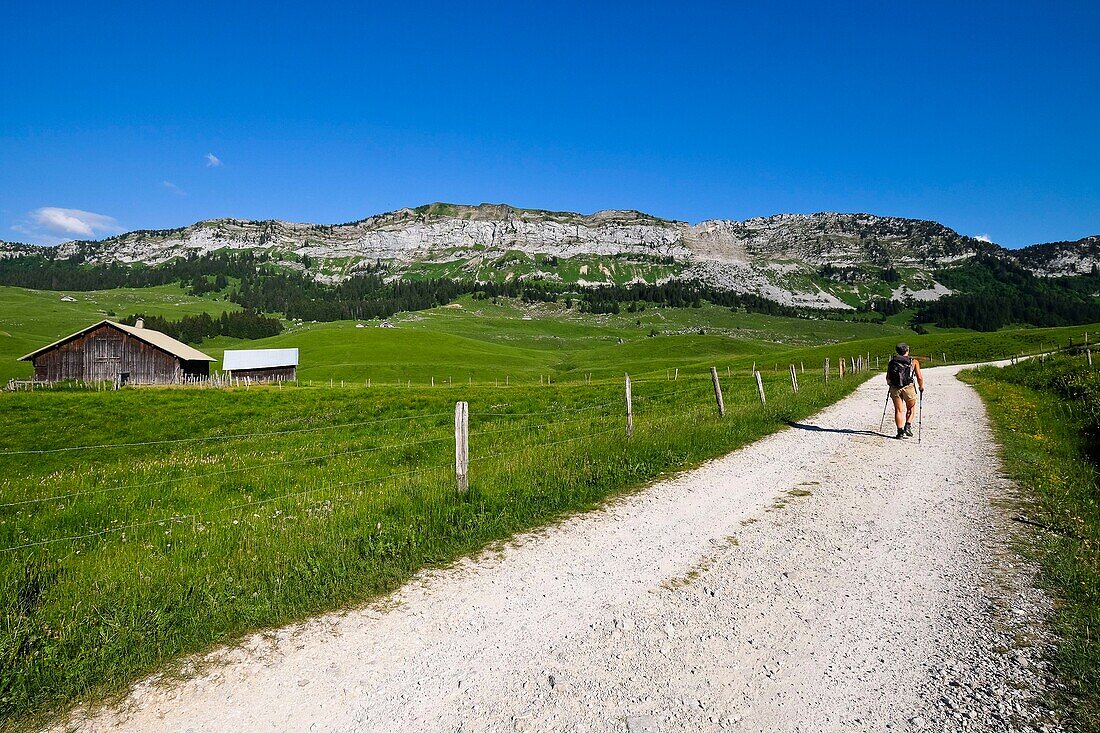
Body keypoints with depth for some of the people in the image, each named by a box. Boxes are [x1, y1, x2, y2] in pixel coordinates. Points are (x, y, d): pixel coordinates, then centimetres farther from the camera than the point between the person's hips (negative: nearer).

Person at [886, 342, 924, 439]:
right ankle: (908, 427, 4)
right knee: (911, 409, 18)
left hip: (895, 388, 2)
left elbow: (888, 378, 8)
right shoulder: (914, 362, 5)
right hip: (909, 388, -2)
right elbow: (919, 377, -2)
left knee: (898, 411, 7)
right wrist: (921, 388, 13)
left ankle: (900, 432, 4)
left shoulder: (892, 362, 11)